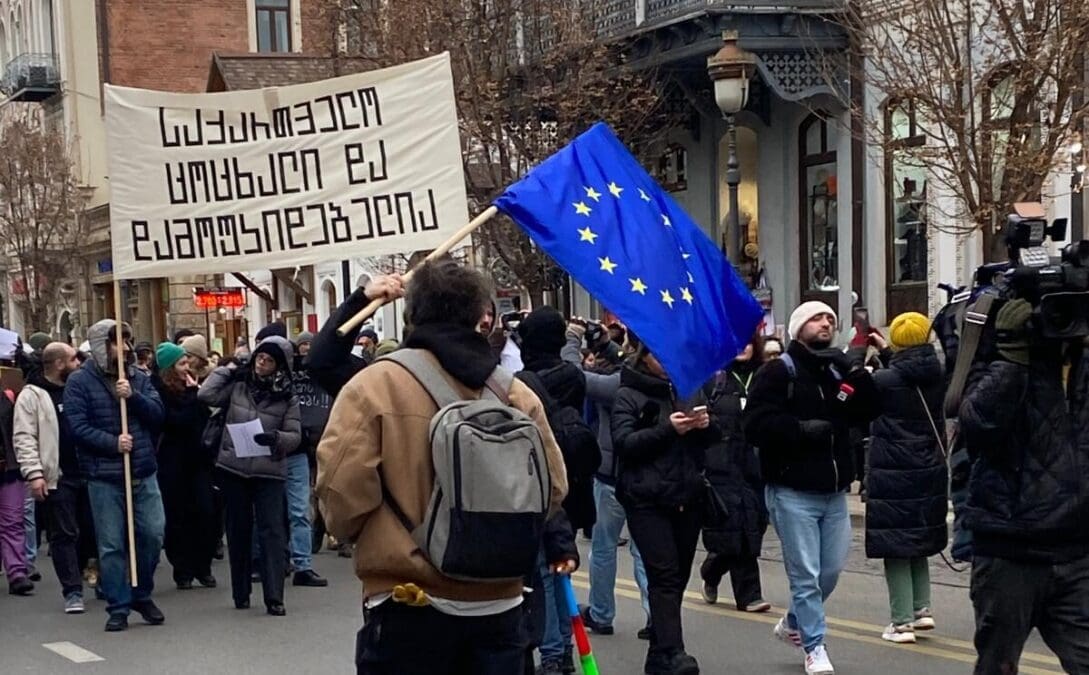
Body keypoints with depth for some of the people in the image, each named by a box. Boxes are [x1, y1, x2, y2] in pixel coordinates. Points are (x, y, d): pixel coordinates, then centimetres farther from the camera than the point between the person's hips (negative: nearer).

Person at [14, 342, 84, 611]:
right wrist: (34, 474, -18)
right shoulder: (32, 396, -5)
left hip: (88, 473, 5)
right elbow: (24, 439, -10)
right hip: (57, 478, -5)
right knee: (64, 534, -2)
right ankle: (72, 591, 1)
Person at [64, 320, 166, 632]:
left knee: (153, 533, 3)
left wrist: (133, 396, -15)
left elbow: (157, 413, 1)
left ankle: (142, 594, 23)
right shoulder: (79, 381, -3)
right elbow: (78, 426, -11)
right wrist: (113, 443, -19)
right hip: (104, 476, -4)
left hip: (144, 472, 4)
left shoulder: (139, 378, 11)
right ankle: (118, 607, 11)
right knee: (111, 544, 1)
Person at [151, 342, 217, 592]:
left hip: (198, 459, 5)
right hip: (174, 463, -5)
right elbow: (178, 421, -18)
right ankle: (183, 571, 9)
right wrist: (192, 395, -13)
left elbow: (205, 417, 12)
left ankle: (203, 567, 8)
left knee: (206, 512, -2)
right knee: (177, 517, 1)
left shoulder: (190, 387, 10)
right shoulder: (159, 390, -8)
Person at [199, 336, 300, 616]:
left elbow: (295, 435, -1)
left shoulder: (287, 397, 1)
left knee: (272, 530, -9)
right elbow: (206, 395, -6)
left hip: (269, 470, -2)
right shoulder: (238, 385, 4)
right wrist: (225, 370, 2)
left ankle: (274, 598, -10)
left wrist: (276, 439, -22)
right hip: (233, 468, 2)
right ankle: (241, 593, 23)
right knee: (238, 530, 11)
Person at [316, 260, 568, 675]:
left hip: (409, 605, -3)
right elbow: (552, 489, 4)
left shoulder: (374, 385, -9)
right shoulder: (515, 392, 1)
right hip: (498, 603, 3)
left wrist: (353, 533, 9)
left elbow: (343, 492, -13)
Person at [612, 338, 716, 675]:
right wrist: (668, 429, -21)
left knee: (678, 576, 8)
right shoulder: (628, 396, -1)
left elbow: (709, 441, 21)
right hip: (647, 500, -5)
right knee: (664, 574, -16)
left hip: (687, 498, 5)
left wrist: (706, 425, -2)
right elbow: (623, 442, -12)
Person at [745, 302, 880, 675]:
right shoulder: (778, 371, -6)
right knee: (806, 573, -3)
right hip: (793, 491, -6)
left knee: (832, 569, 14)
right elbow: (756, 424, -14)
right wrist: (802, 428, -21)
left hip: (834, 490, 6)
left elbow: (867, 414, 3)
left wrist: (858, 375, -10)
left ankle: (793, 623, 35)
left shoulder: (838, 370, 11)